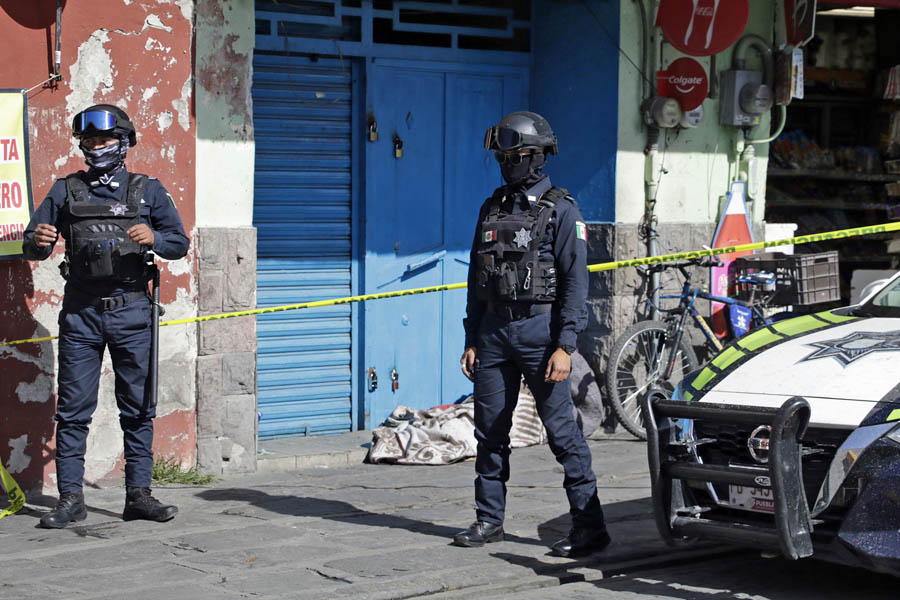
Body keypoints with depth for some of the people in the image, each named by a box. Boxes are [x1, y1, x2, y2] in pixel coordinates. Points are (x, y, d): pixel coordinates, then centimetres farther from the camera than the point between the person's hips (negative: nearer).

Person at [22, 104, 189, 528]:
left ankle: (139, 494, 9)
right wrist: (37, 242, -15)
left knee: (138, 407, 3)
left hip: (130, 310, 0)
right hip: (80, 313, 0)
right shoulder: (65, 191, 10)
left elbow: (180, 243, 8)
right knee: (73, 409, 0)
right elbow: (32, 248, 9)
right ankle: (70, 497, 4)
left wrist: (153, 238, -14)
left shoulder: (147, 190, 10)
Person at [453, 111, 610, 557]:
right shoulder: (492, 210, 13)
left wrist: (564, 347, -16)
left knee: (562, 430, -6)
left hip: (538, 330, -6)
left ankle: (589, 527, -2)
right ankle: (489, 520, 19)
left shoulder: (560, 211, -5)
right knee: (490, 431, 9)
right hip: (493, 331, 6)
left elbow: (575, 282, -9)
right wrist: (471, 341, 12)